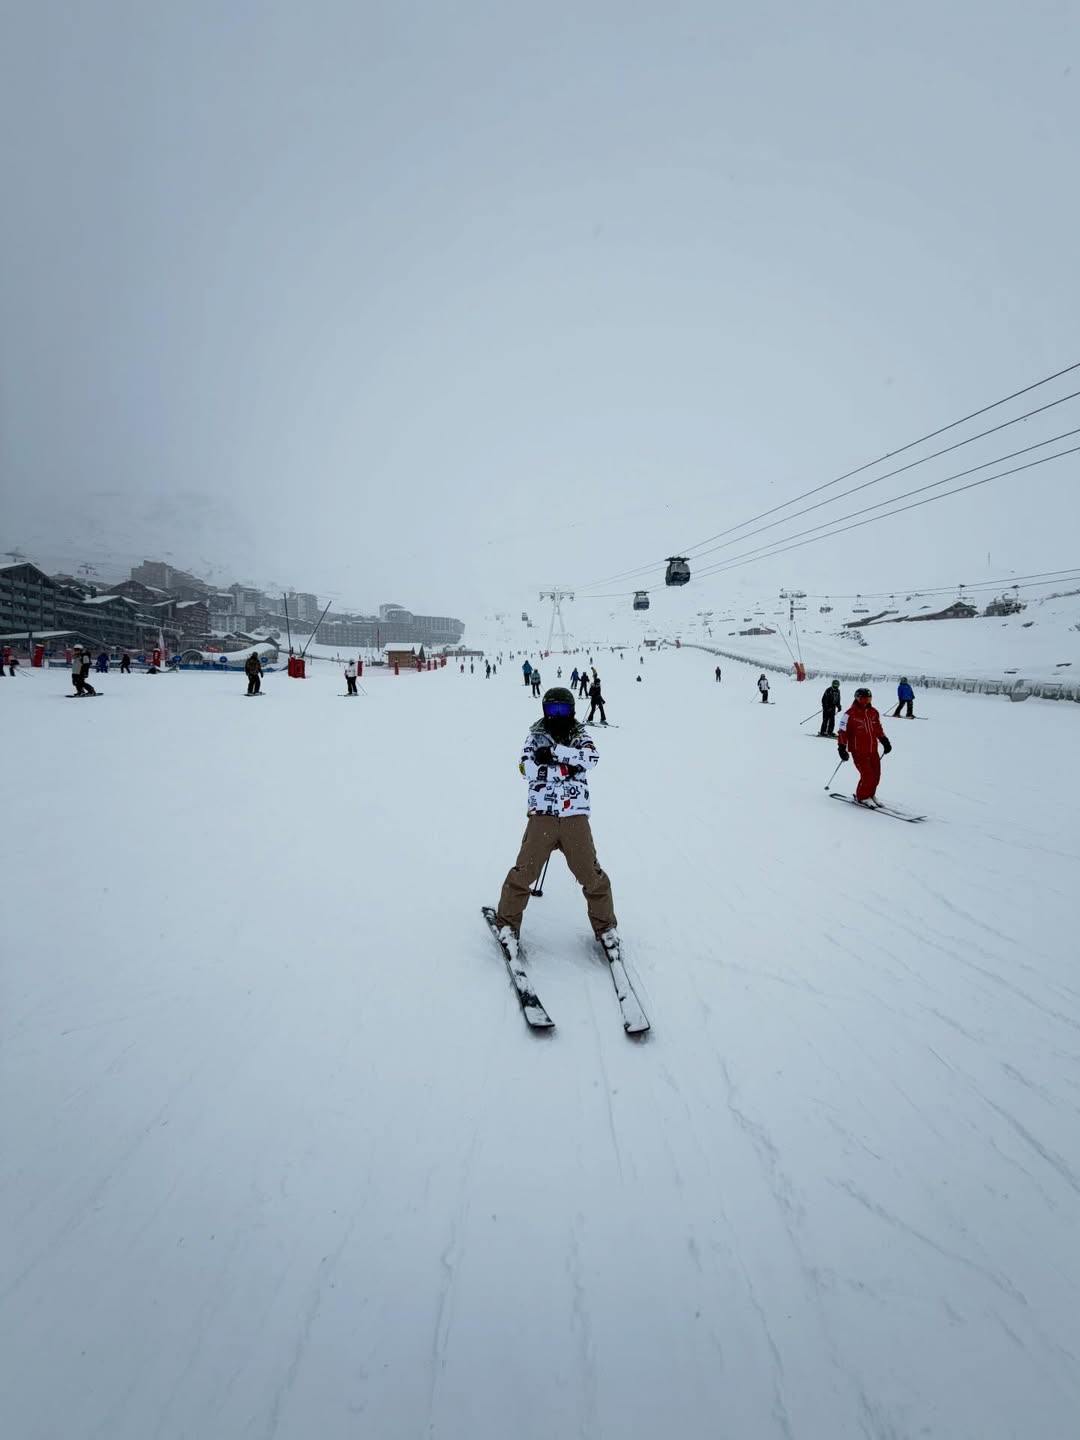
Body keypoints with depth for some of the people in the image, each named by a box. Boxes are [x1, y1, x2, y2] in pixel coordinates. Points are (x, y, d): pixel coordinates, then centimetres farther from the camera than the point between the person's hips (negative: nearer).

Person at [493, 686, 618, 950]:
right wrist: (566, 769, -12)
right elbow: (530, 771, -10)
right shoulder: (535, 737, 6)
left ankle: (605, 925, 22)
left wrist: (554, 752, -16)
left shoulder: (580, 736, 11)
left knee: (591, 875, 3)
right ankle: (507, 923, 17)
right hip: (542, 816, -1)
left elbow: (590, 758, -12)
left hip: (575, 817, 1)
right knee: (524, 873, -2)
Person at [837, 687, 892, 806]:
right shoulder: (850, 714, -11)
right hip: (859, 751, -7)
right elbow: (842, 732, -10)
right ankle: (862, 798, 8)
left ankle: (870, 795, 26)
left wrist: (885, 741, 21)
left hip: (873, 750, 7)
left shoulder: (873, 713, 9)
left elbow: (878, 729, 23)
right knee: (867, 775, -11)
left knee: (876, 775, 7)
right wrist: (842, 748, -14)